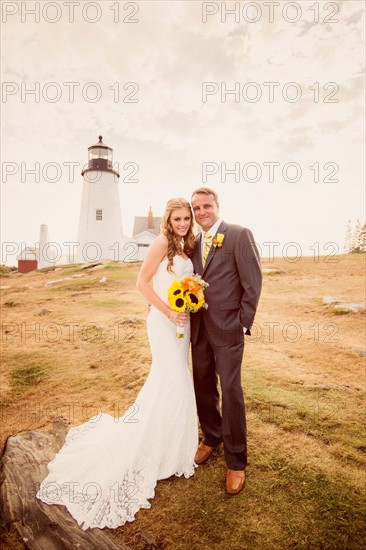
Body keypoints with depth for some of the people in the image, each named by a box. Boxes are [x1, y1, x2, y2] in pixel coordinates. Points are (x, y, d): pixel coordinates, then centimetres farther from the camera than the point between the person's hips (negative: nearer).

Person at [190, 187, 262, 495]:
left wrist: (243, 324, -11)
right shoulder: (194, 243, 11)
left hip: (227, 330, -5)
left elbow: (253, 282, -10)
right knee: (203, 388, 16)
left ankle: (236, 461, 22)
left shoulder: (240, 235, -8)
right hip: (199, 329, 6)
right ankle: (211, 437, 40)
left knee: (231, 393, 3)